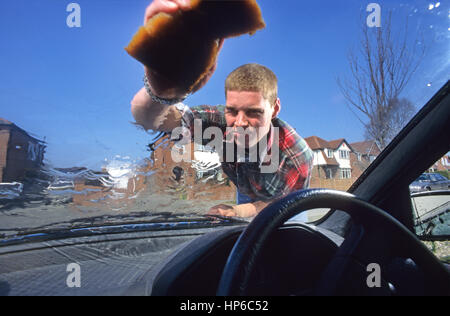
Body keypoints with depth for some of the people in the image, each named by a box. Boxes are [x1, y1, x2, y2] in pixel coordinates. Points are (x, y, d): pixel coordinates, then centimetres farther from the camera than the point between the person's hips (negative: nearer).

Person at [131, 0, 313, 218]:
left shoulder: (298, 158, -38)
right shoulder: (221, 123, -36)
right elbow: (146, 116, -51)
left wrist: (239, 211, -34)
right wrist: (162, 92, -75)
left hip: (279, 199, -1)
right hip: (245, 192, 2)